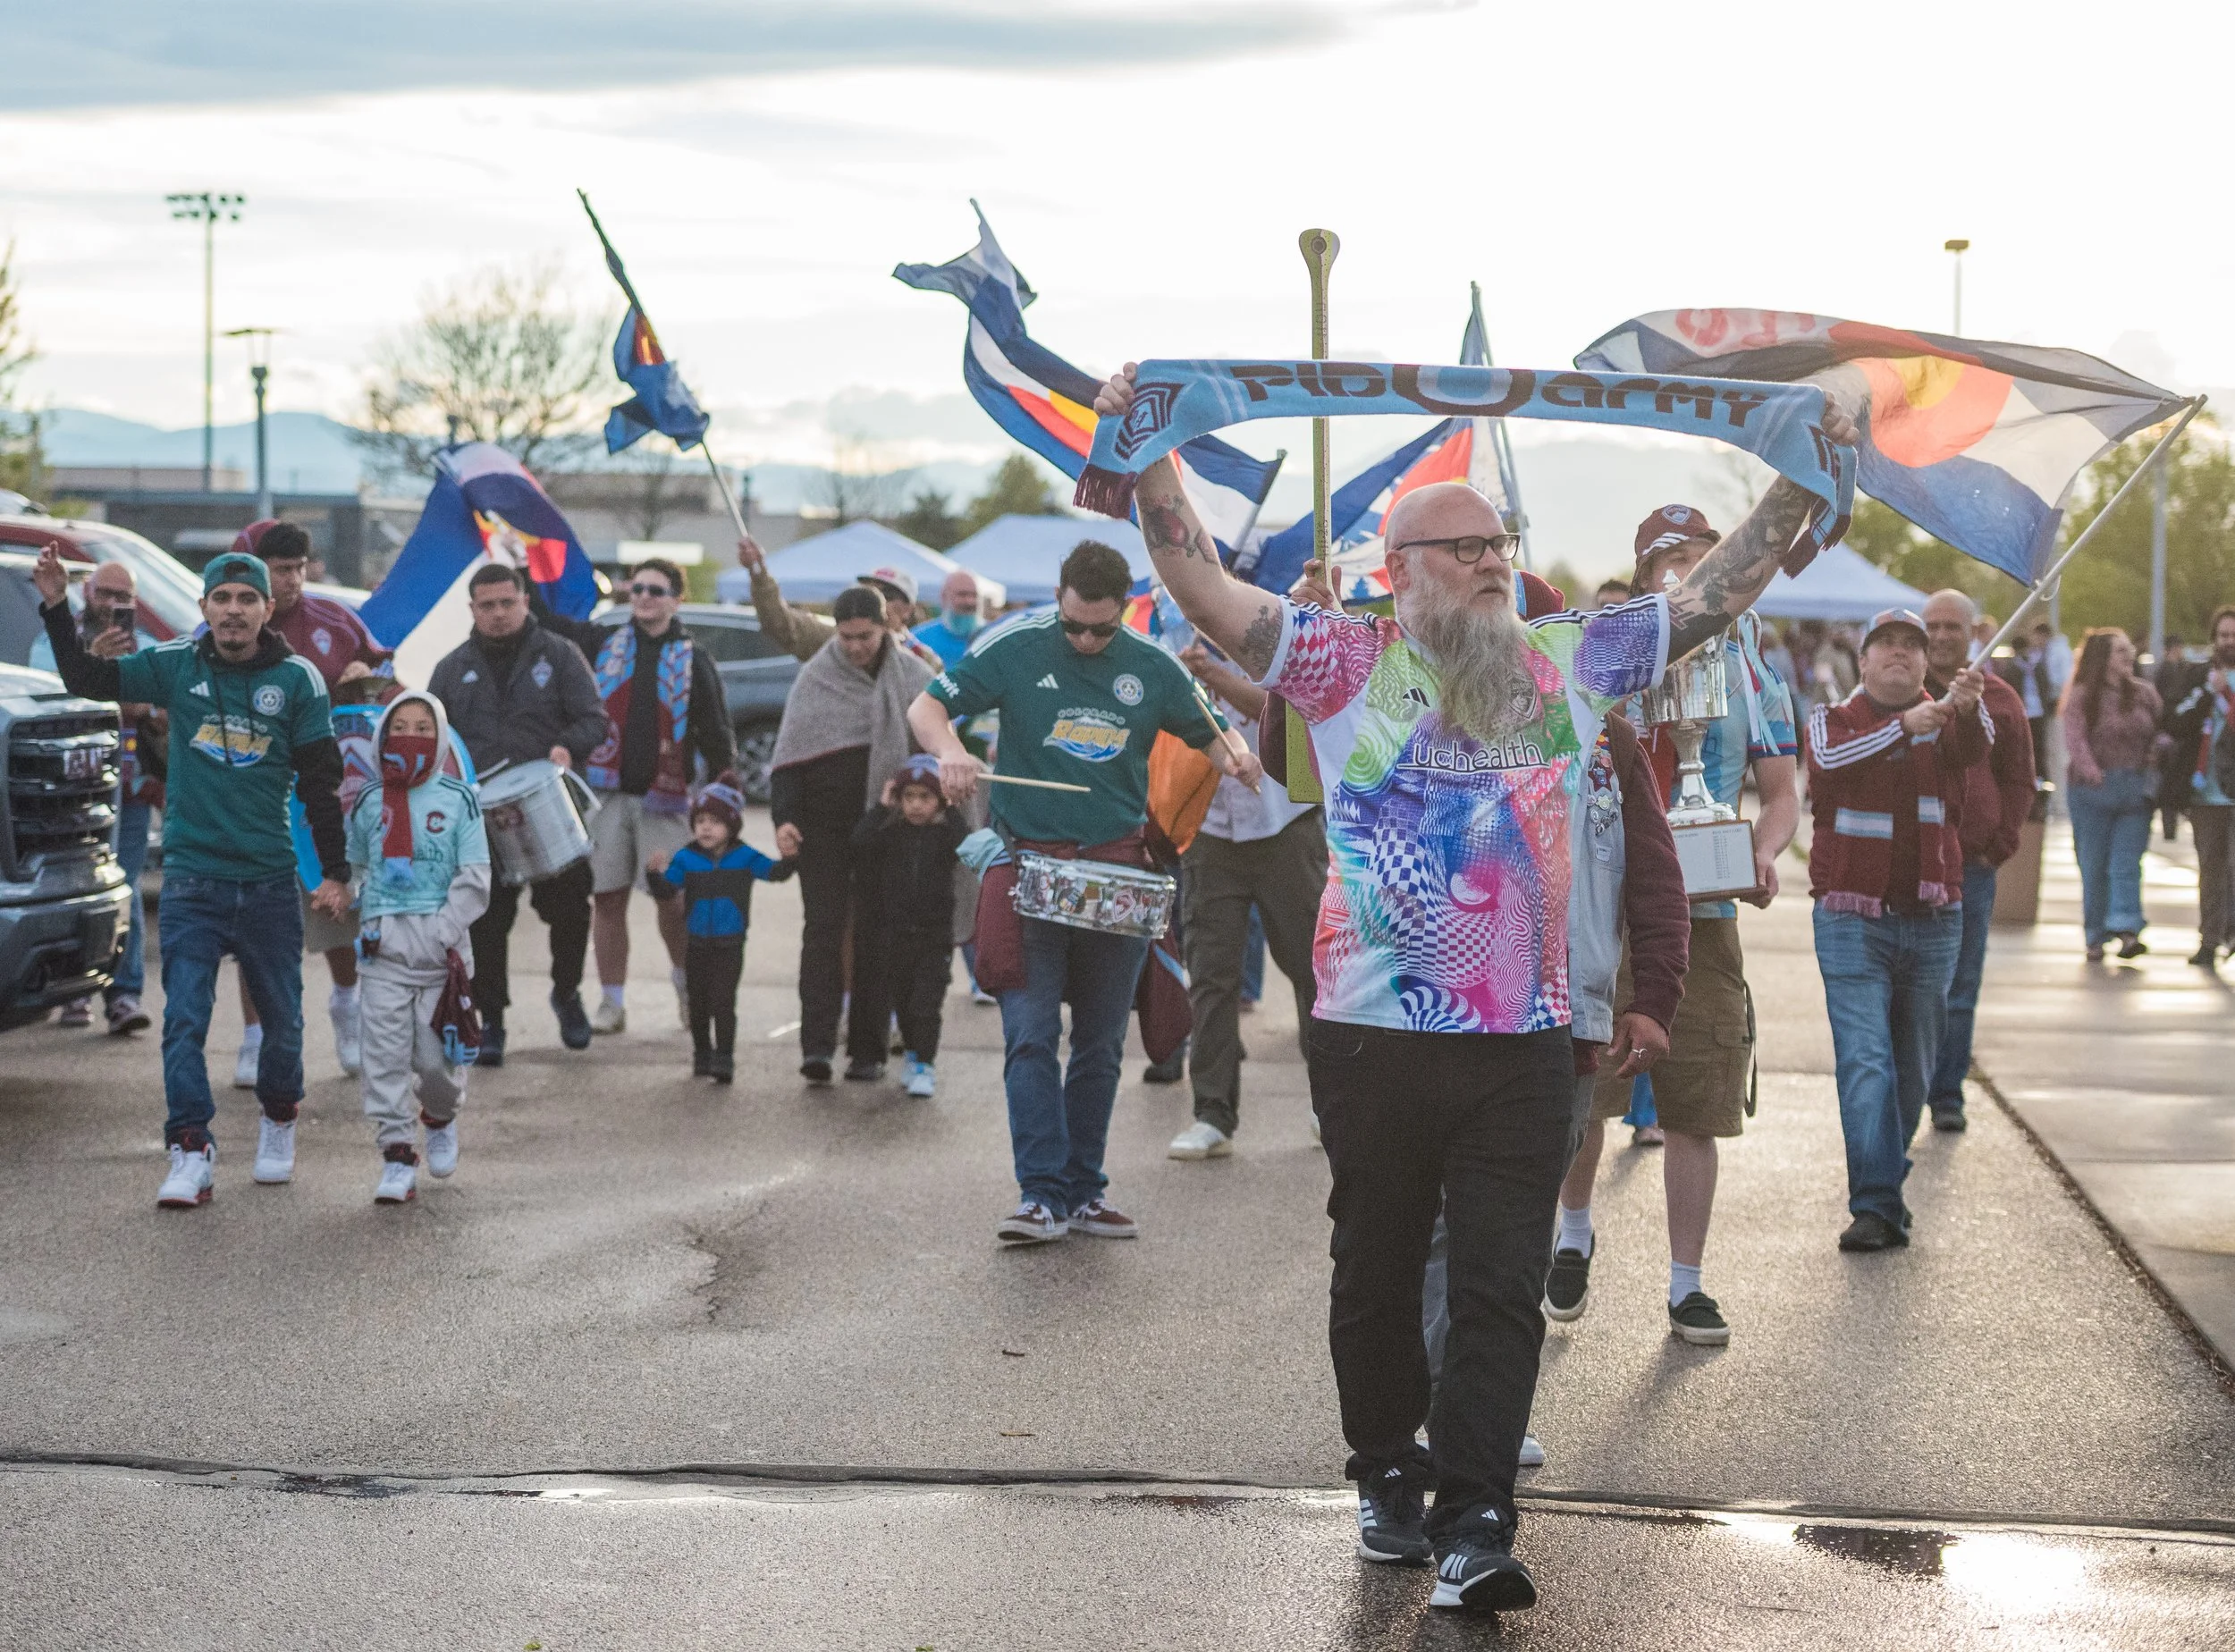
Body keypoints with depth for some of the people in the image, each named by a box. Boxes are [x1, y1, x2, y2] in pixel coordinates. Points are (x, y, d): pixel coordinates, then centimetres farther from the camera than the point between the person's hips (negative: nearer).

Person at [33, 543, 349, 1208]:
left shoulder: (297, 678, -1)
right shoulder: (177, 665, 1)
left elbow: (321, 780, 3)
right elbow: (88, 679, 5)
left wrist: (335, 872, 2)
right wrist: (56, 608, -8)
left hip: (269, 879, 0)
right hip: (192, 874, 0)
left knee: (281, 1015, 11)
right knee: (184, 1018, -9)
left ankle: (278, 1120, 36)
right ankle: (191, 1153, -10)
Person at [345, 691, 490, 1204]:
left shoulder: (458, 801, 2)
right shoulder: (368, 805, 9)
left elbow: (474, 879, -1)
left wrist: (446, 935, -10)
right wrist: (368, 924, 11)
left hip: (441, 936, -1)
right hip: (385, 943, 2)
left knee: (435, 1052, -1)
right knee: (386, 1053, -5)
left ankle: (440, 1117, 32)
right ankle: (397, 1158, 0)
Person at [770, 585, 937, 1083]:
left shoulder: (912, 677, 4)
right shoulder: (816, 677, 5)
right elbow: (790, 751, 4)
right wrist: (783, 817, -7)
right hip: (825, 822, 0)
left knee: (876, 934, 2)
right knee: (823, 926, -7)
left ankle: (867, 1050, 7)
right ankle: (817, 1045, -12)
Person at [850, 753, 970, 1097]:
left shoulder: (944, 833, -3)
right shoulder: (891, 832, 1)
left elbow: (967, 846, -24)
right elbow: (861, 843, -16)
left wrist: (950, 810, -19)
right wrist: (882, 807, -13)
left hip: (935, 931, -3)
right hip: (897, 930, 3)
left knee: (926, 1003, -6)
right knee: (901, 1000, 14)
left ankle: (924, 1065, 1)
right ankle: (911, 1053, 34)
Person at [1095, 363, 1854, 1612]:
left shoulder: (1572, 660, 9)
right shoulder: (1347, 663, 1)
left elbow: (1715, 595, 12)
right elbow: (1206, 588, -5)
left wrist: (1804, 482, 6)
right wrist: (1150, 461, -16)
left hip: (1526, 1041, 1)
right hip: (1376, 1037, -1)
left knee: (1503, 1288, -3)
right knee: (1378, 1277, 12)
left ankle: (1473, 1523, -3)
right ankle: (1391, 1477, 29)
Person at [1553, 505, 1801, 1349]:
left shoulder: (1746, 665, 9)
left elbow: (1782, 790, 12)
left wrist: (1765, 854, -8)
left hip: (1703, 909, 2)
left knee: (1694, 1111, 3)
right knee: (1578, 1092, -4)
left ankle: (1687, 1286, 14)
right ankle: (1574, 1234, 25)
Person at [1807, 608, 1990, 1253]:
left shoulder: (1945, 721, 6)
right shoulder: (1833, 719, 3)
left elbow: (1975, 748, -17)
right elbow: (1829, 761, -20)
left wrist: (1968, 706, -41)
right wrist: (1902, 724, -34)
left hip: (1932, 918, 3)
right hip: (1852, 919, -3)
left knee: (1913, 1066, 11)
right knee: (1864, 1062, -12)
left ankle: (1885, 1183, 26)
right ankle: (1876, 1206, -16)